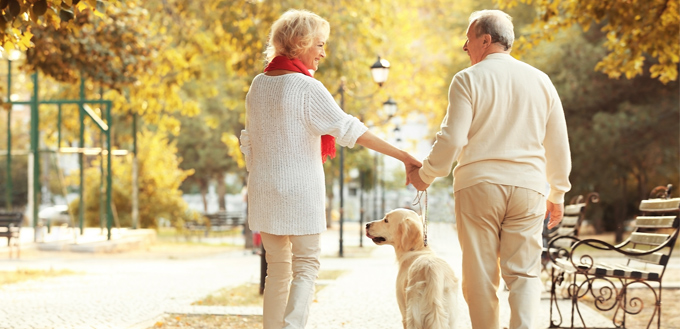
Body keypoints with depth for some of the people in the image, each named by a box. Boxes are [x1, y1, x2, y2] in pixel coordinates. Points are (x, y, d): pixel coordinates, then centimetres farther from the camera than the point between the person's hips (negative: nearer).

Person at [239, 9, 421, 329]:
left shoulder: (258, 85, 7)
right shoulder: (307, 88, -13)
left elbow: (250, 143, 12)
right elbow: (350, 129, -18)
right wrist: (403, 156, -16)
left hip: (263, 189, 6)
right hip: (300, 188, -6)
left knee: (277, 268, 14)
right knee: (305, 266, 0)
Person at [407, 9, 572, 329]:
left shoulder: (468, 80, -2)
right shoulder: (540, 80, 10)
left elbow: (452, 138, -9)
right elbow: (557, 145, 14)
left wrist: (425, 174, 7)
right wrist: (557, 194, 24)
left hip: (479, 185, -3)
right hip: (528, 187, 3)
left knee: (481, 275, 5)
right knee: (524, 273, 4)